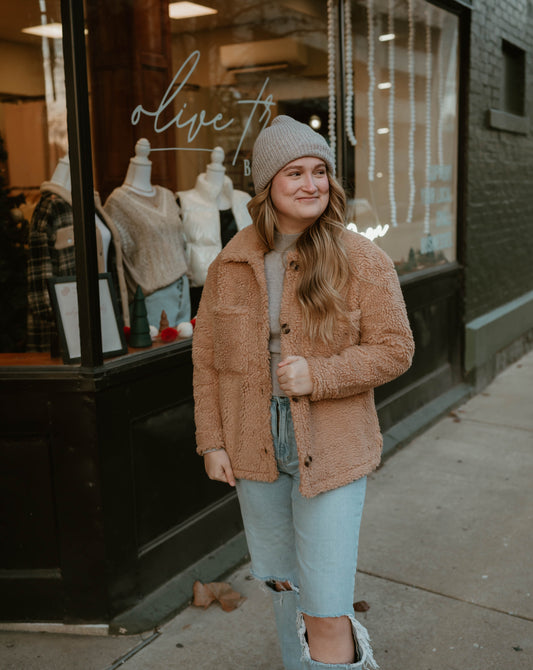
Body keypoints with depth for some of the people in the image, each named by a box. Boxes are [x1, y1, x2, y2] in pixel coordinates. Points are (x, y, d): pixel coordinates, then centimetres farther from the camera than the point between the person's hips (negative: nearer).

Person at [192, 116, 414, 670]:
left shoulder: (362, 262, -8)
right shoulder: (230, 265, 0)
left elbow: (395, 350, -7)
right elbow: (206, 357, 6)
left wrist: (318, 375, -20)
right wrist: (212, 440, 3)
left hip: (332, 452, -3)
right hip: (255, 452, 4)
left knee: (325, 615, -3)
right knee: (283, 586, 23)